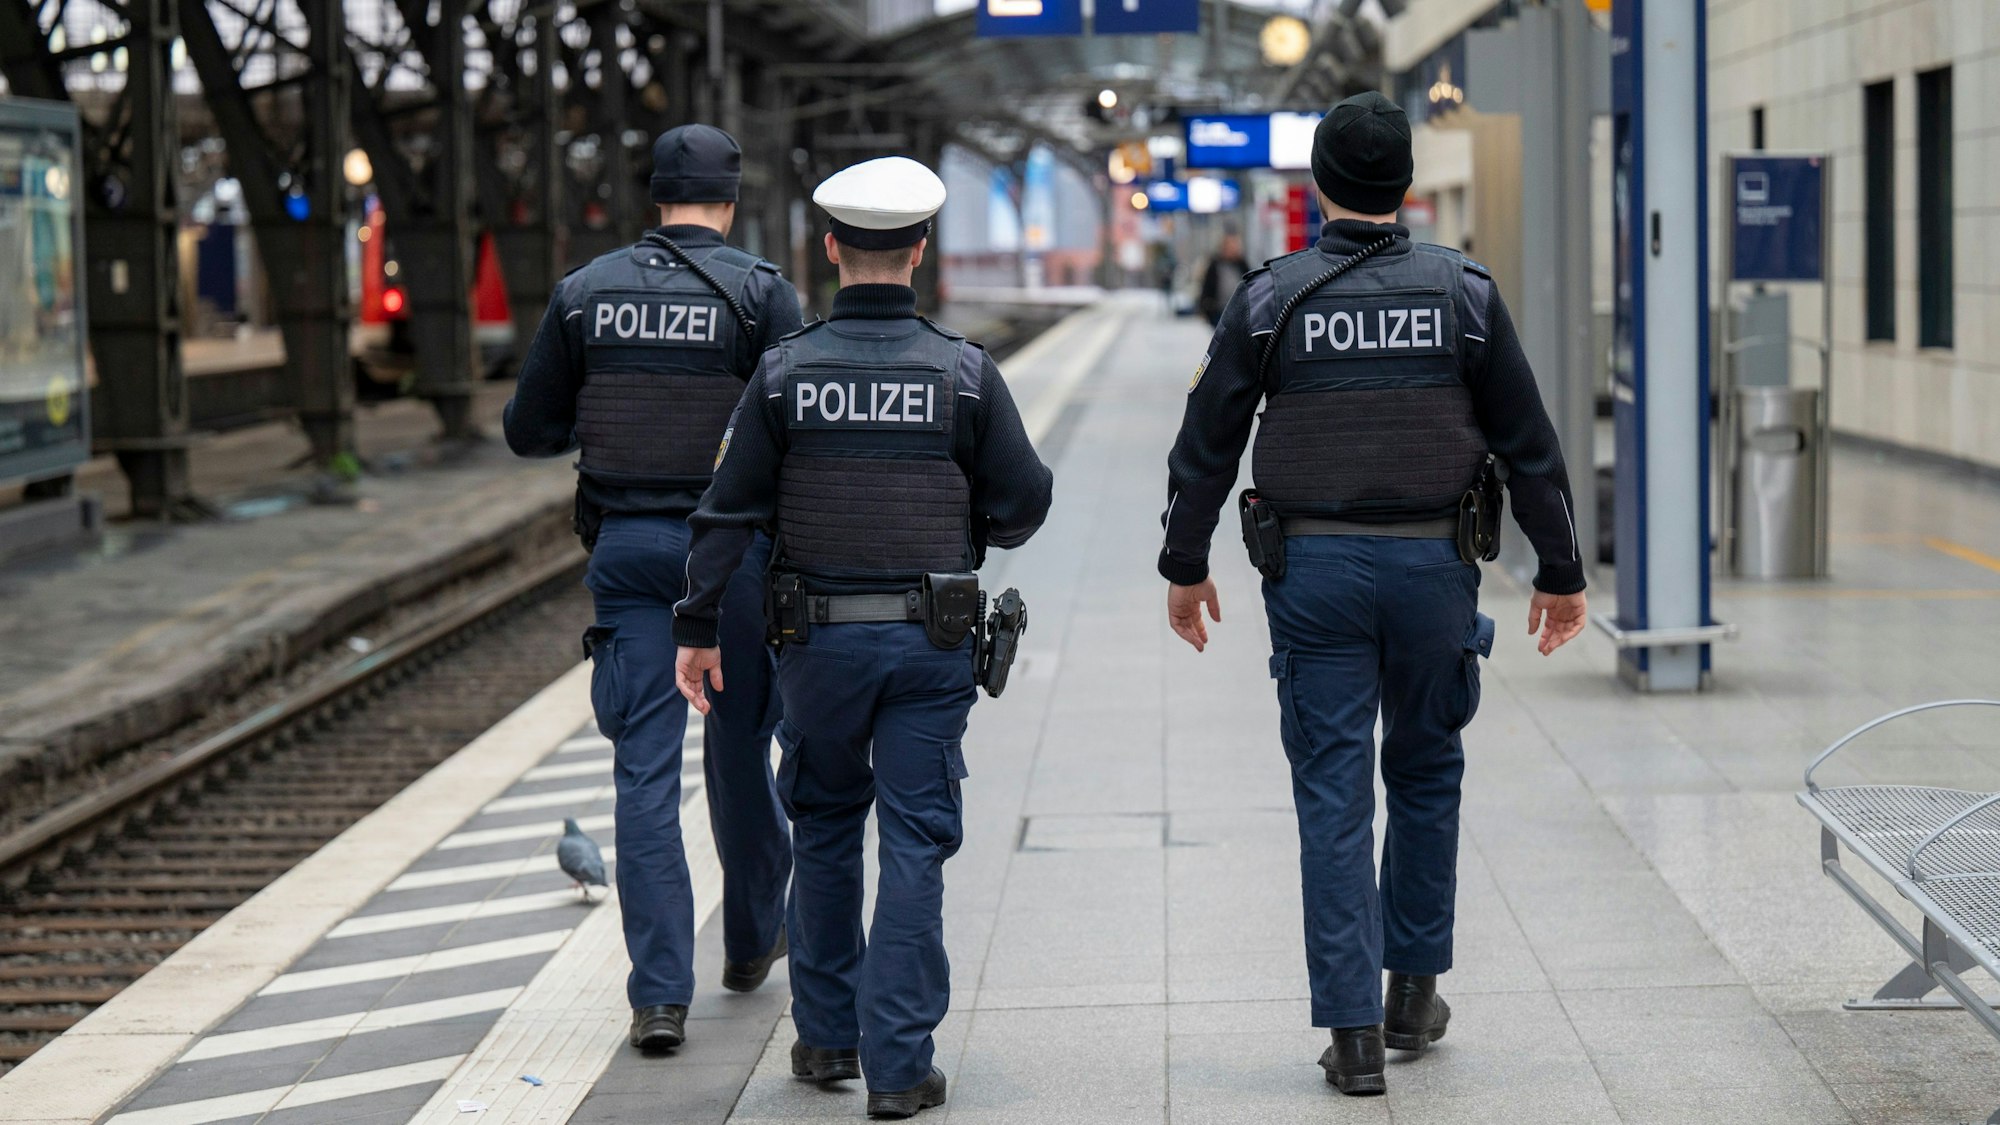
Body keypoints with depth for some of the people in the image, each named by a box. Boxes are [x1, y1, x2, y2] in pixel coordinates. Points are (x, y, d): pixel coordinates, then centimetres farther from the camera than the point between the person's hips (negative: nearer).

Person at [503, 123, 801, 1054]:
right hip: (734, 546, -1)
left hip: (625, 547, 1)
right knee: (740, 746, 16)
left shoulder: (585, 292, 3)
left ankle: (660, 993, -6)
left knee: (646, 767, 0)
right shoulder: (760, 292, -5)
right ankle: (751, 941, 33)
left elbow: (529, 431, 7)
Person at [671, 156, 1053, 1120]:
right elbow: (1023, 503, -1)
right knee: (914, 844, 1)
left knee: (824, 832, 17)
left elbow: (730, 512, -4)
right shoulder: (965, 371, -6)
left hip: (820, 640, 1)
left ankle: (825, 1036, 25)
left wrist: (698, 626, 3)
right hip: (931, 642, -1)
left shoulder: (786, 371, -4)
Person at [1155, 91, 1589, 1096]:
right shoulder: (1463, 293, -2)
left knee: (1333, 794, 2)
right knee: (1427, 773, 19)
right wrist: (1560, 573, 9)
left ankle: (1354, 1031, -1)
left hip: (1312, 569, -1)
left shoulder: (1270, 298, -3)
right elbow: (1528, 445, 1)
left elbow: (1205, 446, 1)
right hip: (1434, 564, 1)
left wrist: (1185, 567, 13)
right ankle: (1414, 991, 25)